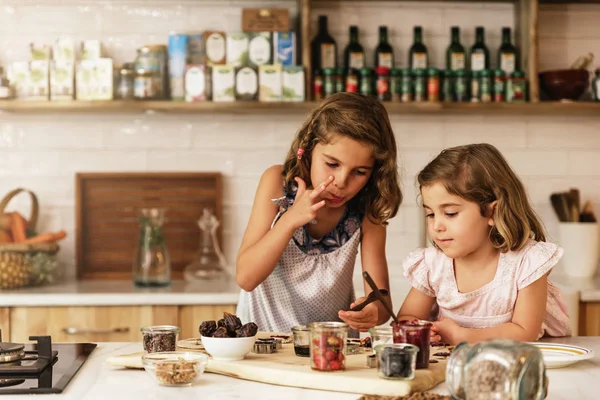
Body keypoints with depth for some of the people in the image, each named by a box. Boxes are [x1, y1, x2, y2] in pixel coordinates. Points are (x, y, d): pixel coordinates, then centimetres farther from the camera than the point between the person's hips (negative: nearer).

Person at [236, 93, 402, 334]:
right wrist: (291, 219, -26)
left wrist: (373, 312, -33)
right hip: (261, 338, -1)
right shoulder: (278, 183, -11)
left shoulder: (367, 210, -9)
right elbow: (246, 278, -14)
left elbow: (380, 298, -10)